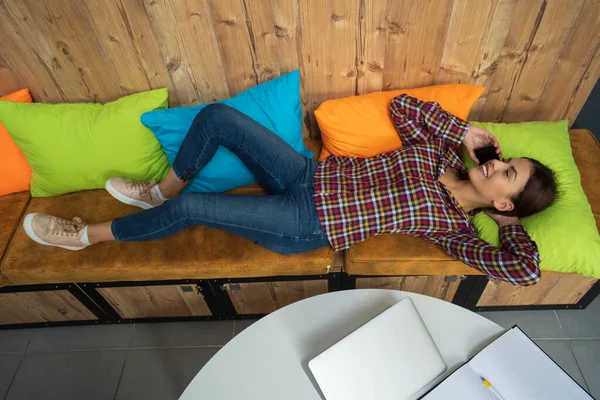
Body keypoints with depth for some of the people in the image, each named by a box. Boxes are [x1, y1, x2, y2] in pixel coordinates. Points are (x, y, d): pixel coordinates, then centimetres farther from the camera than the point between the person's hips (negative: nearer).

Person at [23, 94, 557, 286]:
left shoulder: (452, 224, -5)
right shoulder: (442, 153, 11)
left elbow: (524, 272, -11)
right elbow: (402, 105, 13)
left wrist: (515, 222, 3)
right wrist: (463, 130, 6)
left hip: (308, 224, -6)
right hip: (310, 174, 6)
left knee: (188, 208, -17)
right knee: (217, 115, -7)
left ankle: (89, 234, 12)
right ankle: (160, 191, 16)